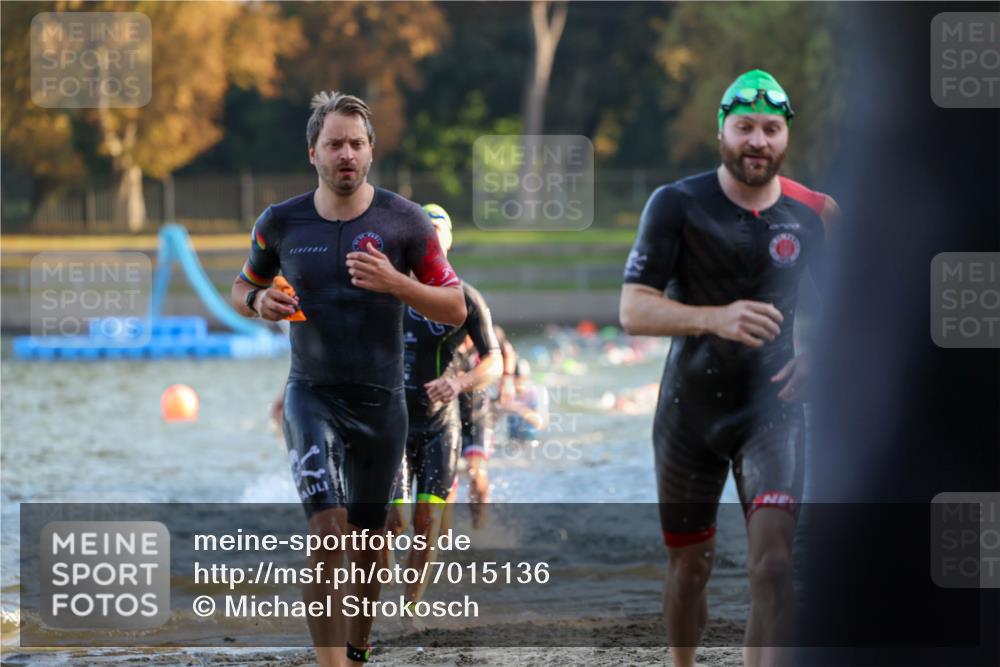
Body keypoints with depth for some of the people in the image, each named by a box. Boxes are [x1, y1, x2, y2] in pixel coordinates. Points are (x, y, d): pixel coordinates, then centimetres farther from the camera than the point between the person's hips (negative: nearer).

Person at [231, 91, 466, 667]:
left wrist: (394, 283, -20)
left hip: (382, 402, 1)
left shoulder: (405, 221, -4)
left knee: (367, 536, 14)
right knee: (328, 531, -19)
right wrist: (259, 302, -8)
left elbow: (455, 308, -2)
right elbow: (244, 286, 16)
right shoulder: (281, 223, -1)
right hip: (313, 396, -1)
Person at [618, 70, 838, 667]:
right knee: (690, 566, 11)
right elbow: (634, 310, -12)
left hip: (774, 409, 0)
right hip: (691, 410, 0)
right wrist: (716, 318, -29)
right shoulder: (677, 204, -5)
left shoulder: (815, 214, 1)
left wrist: (817, 354, -6)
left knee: (772, 561, -18)